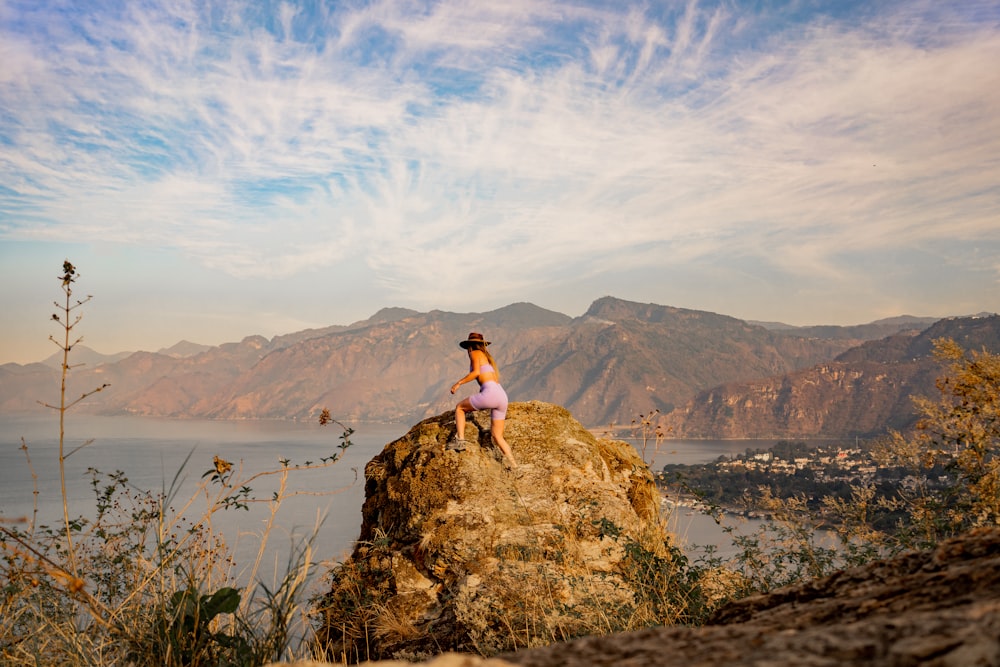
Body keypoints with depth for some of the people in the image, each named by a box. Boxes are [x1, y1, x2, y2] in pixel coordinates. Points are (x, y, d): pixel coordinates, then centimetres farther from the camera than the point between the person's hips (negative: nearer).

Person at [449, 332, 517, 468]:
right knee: (497, 437, 11)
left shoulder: (475, 353, 8)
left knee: (459, 407, 15)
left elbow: (476, 372, -10)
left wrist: (459, 383, -3)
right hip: (502, 397, 8)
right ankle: (513, 465, -1)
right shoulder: (487, 356, 31)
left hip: (490, 393, -8)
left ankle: (460, 440, 2)